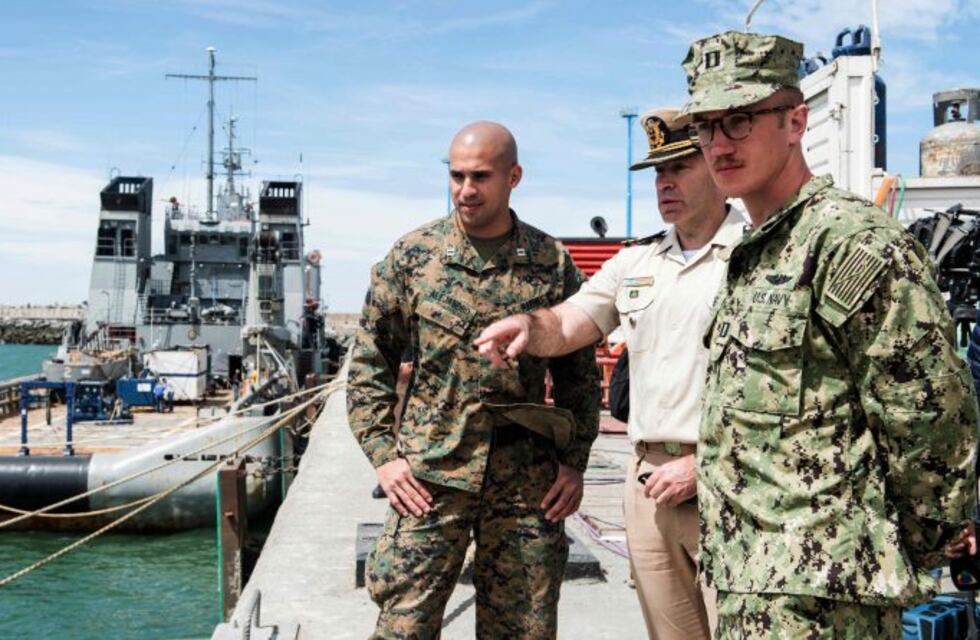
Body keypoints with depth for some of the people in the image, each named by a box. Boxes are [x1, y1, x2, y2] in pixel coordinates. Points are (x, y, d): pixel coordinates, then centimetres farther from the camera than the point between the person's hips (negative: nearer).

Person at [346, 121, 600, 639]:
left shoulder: (553, 263, 4)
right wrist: (383, 454, -3)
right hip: (429, 475, -1)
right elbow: (369, 361, 5)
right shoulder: (412, 255, 2)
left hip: (528, 480, 1)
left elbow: (579, 372, 10)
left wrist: (574, 461, 3)